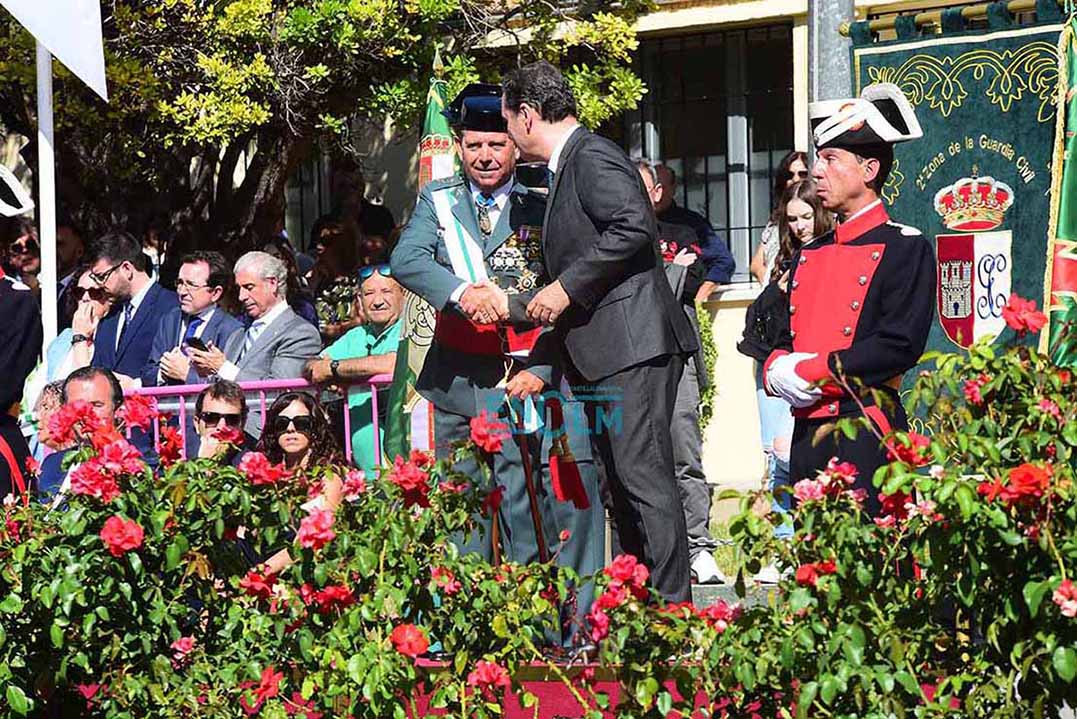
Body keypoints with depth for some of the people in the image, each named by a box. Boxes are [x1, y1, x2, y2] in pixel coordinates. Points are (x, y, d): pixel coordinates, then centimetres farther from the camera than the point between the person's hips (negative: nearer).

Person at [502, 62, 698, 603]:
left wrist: (567, 287, -18)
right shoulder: (569, 165, 23)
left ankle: (671, 604, -13)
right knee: (624, 483, 12)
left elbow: (634, 226, -23)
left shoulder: (592, 157, -9)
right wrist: (511, 305, 28)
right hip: (602, 355, 11)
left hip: (632, 343, -11)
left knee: (643, 476, -13)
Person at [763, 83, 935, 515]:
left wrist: (808, 372, -14)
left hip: (866, 435, -7)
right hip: (806, 432, 7)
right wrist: (778, 370, -5)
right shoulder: (808, 255, 18)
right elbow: (781, 337, 19)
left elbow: (900, 346, -14)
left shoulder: (905, 249, -3)